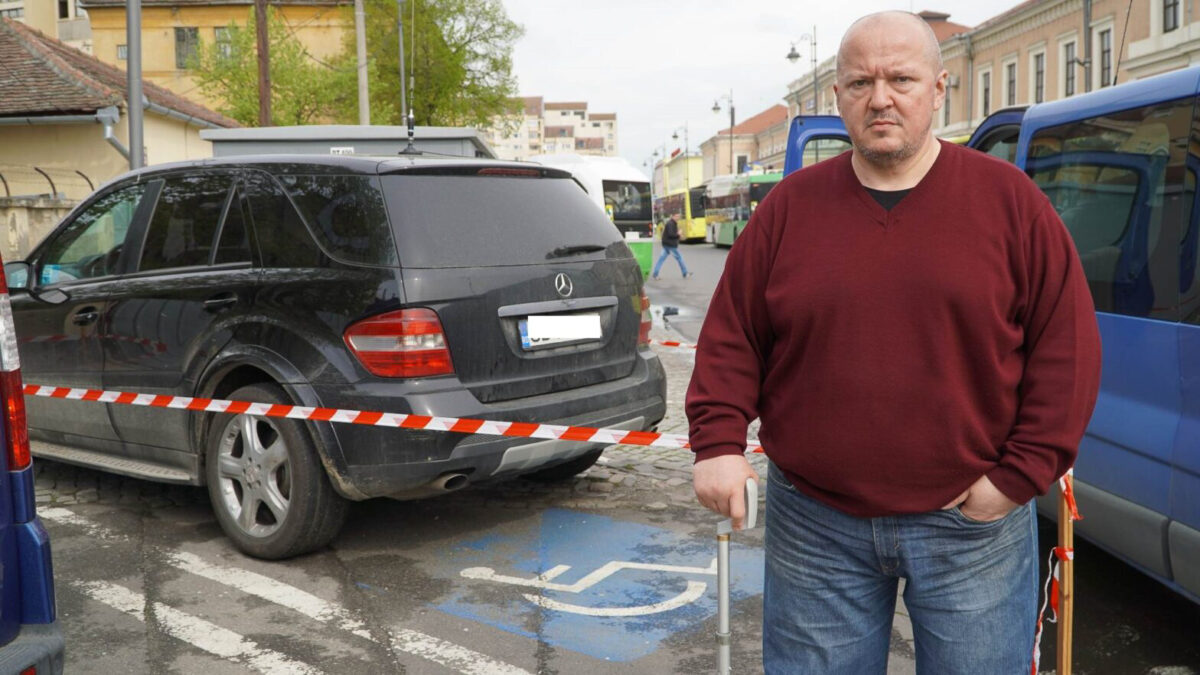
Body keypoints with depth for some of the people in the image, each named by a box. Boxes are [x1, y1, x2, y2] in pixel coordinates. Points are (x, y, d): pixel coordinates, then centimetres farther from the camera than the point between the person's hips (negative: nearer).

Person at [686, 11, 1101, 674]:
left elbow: (1067, 345, -2)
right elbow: (730, 336, 4)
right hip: (815, 526, 2)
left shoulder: (1009, 201, -1)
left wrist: (1021, 474, -8)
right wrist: (718, 443, -8)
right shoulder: (789, 207, 3)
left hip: (970, 525, -1)